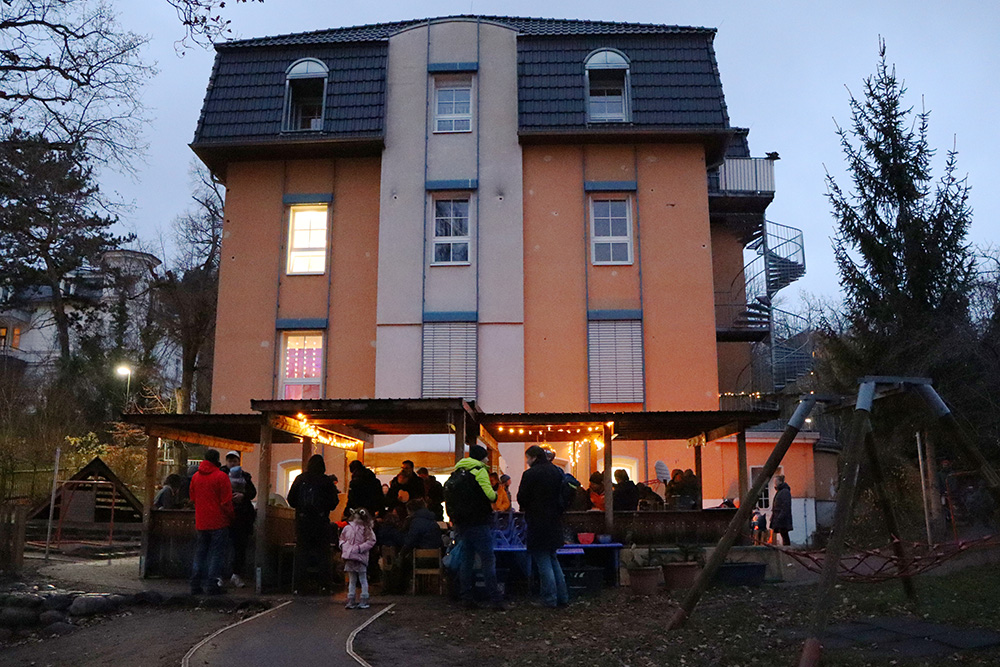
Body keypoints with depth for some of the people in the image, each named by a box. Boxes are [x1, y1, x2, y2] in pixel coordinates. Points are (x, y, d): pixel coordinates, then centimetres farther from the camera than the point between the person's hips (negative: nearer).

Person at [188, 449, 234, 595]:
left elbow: (193, 499, 16)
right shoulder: (221, 476, -12)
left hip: (201, 522, 6)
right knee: (217, 553, 0)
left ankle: (195, 585, 14)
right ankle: (212, 585, -2)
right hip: (218, 522, -6)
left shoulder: (195, 476, 6)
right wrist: (231, 517, 2)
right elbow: (226, 501, -12)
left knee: (200, 552, 13)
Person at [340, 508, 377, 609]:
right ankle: (351, 601, 19)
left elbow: (371, 541, -12)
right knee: (351, 580, 12)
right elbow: (342, 538, 21)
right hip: (349, 557, 5)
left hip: (360, 557, -5)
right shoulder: (348, 528, 8)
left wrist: (360, 548, -17)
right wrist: (343, 545, 2)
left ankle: (364, 601, 7)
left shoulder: (366, 529, -6)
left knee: (363, 580, 2)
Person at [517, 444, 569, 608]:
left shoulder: (530, 474, -15)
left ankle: (550, 599, 1)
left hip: (537, 522, -7)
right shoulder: (557, 472, 7)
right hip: (555, 521, 7)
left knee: (542, 561, 0)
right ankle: (562, 597, 17)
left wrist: (524, 507, 10)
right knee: (553, 559, 16)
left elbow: (522, 498, -10)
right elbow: (563, 496, 14)